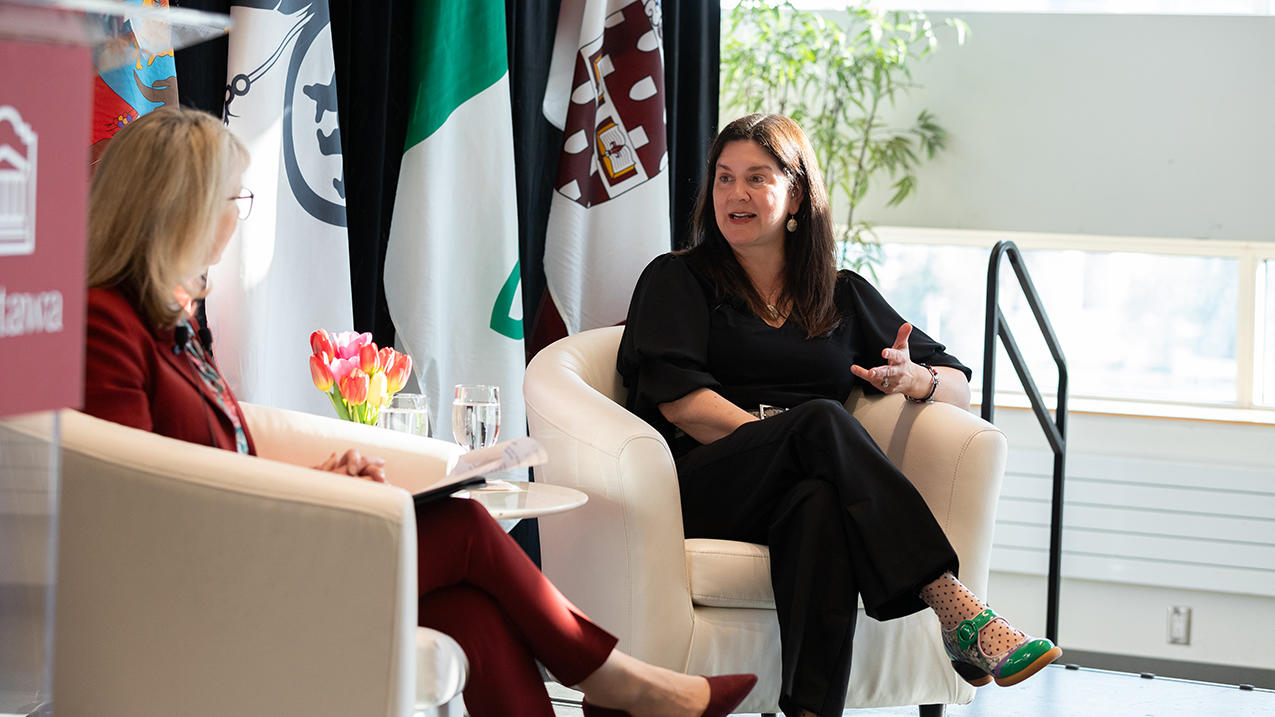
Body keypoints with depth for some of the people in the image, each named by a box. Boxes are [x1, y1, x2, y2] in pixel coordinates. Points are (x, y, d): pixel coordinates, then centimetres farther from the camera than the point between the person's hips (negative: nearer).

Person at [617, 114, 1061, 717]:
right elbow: (678, 400, -1)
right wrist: (785, 440, -14)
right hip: (703, 482, -2)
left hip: (814, 480, 2)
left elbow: (958, 384, 22)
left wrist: (915, 381, -3)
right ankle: (958, 614, -45)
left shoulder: (842, 295, 25)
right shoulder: (677, 281, 17)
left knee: (820, 503, -39)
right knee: (822, 419, -34)